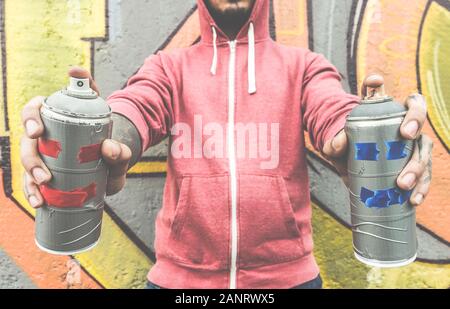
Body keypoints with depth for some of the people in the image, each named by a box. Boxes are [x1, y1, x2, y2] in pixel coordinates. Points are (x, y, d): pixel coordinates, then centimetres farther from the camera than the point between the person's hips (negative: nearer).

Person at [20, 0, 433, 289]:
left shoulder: (302, 65, 4)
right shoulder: (169, 66, 4)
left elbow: (336, 115, -13)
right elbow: (134, 109, -14)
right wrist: (98, 147, -36)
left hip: (287, 272, 1)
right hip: (180, 272, 1)